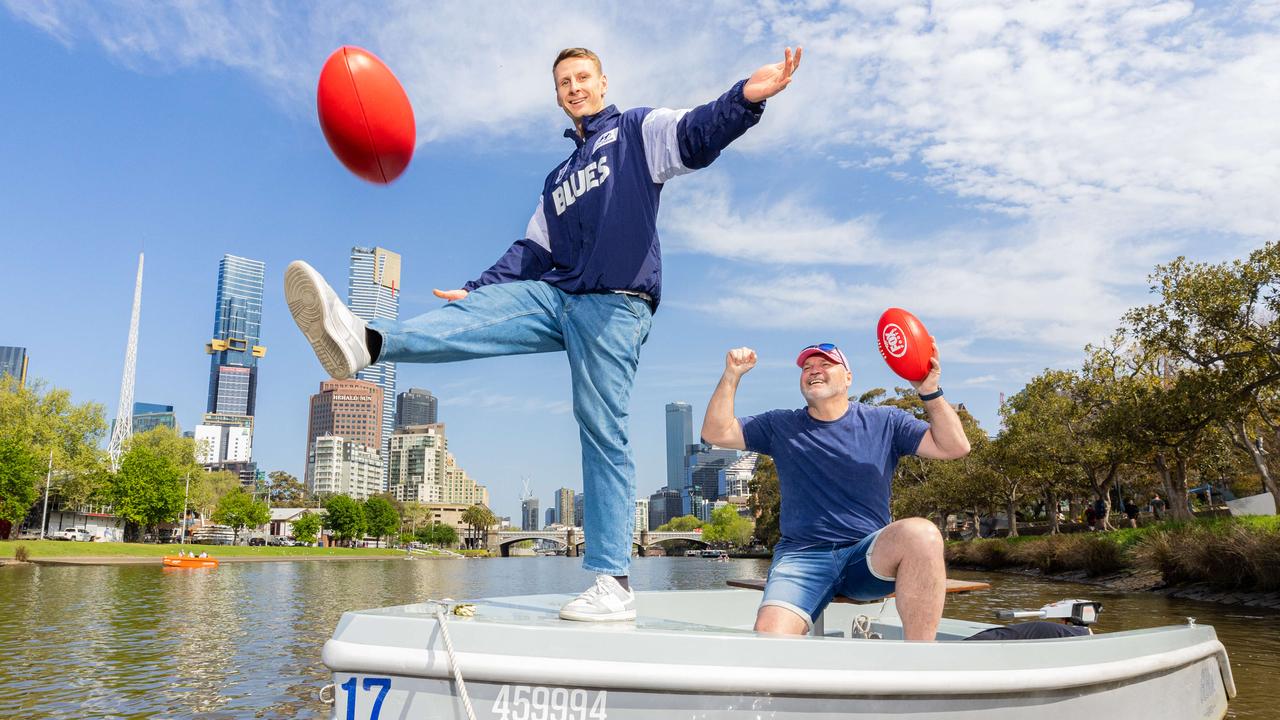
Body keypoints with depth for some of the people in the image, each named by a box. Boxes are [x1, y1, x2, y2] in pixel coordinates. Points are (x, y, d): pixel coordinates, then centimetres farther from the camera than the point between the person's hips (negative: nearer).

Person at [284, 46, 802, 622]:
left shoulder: (638, 131, 10)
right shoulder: (558, 180, 30)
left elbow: (697, 134, -10)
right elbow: (533, 251, 26)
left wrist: (747, 98, -30)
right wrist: (475, 290, 17)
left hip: (615, 304, -7)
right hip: (554, 295, 7)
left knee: (603, 435, -10)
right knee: (473, 314, -16)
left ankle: (613, 584, -9)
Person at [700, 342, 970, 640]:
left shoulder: (884, 422, 11)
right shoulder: (780, 426, 14)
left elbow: (954, 447, 4)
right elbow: (716, 432, 7)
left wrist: (930, 392, -10)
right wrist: (731, 375, -3)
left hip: (871, 556, 1)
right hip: (801, 556, 0)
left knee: (921, 534, -34)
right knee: (769, 633, -30)